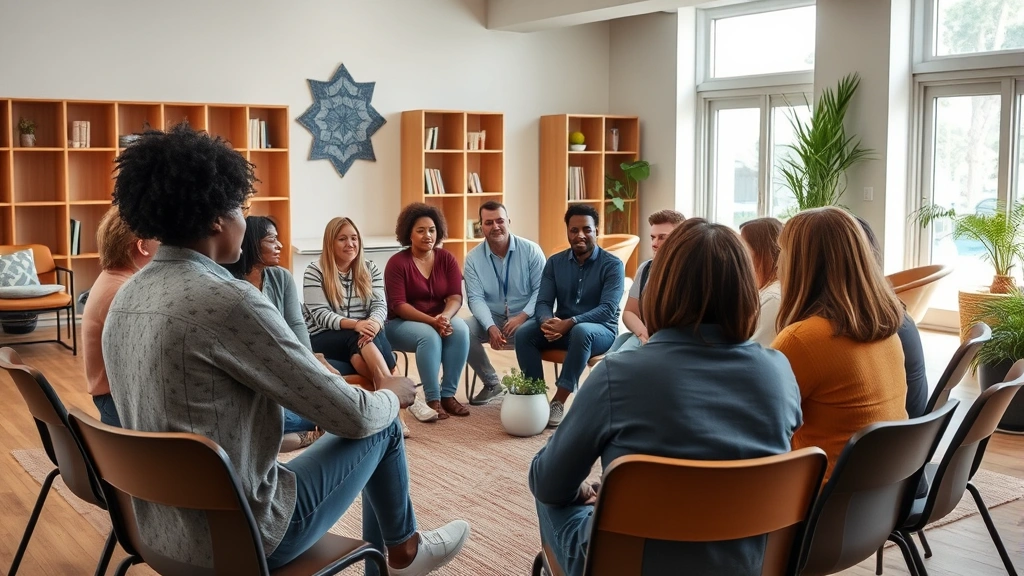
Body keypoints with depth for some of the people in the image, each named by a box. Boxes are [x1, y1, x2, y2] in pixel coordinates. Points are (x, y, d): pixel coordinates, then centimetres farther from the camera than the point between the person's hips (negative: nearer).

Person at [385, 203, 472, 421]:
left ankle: (448, 395, -21)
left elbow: (455, 296, -6)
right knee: (429, 336, -35)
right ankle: (433, 400, -25)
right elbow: (398, 305, -17)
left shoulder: (447, 259, 1)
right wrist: (432, 321, -29)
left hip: (440, 319, 4)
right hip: (401, 323, -4)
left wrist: (445, 317, -29)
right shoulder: (397, 263, -10)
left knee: (461, 329, -28)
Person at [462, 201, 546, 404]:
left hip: (526, 318, -2)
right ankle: (491, 383, -2)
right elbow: (476, 298, -7)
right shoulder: (473, 258, 0)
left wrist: (522, 317, -22)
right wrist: (490, 327, -24)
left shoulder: (531, 250, -4)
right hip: (492, 318, 3)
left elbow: (541, 290, -7)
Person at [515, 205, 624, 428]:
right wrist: (548, 322, -27)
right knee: (524, 333, -22)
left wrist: (570, 323, -33)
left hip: (600, 330, -4)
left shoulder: (612, 265, -9)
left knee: (581, 331, -38)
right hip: (562, 327, 4)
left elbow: (608, 309, -19)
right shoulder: (555, 262, 5)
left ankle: (559, 400, -33)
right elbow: (543, 302, -1)